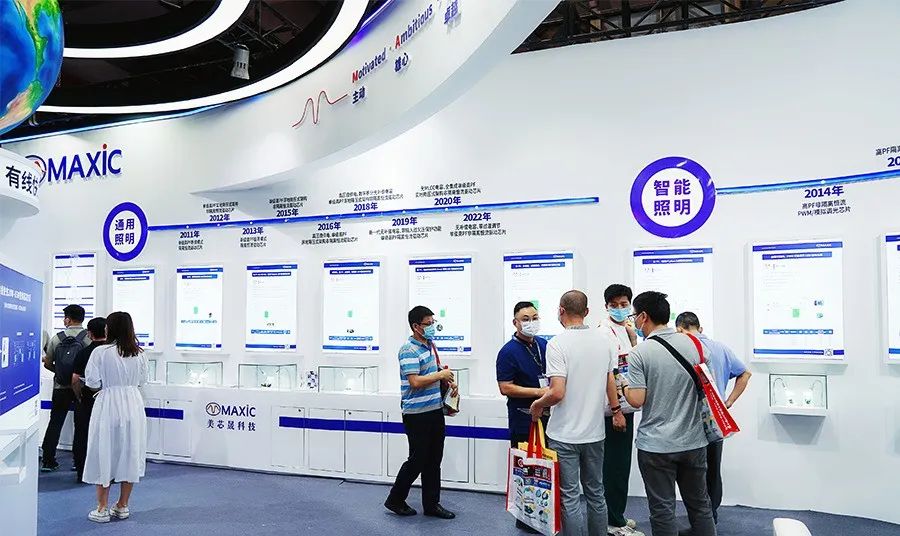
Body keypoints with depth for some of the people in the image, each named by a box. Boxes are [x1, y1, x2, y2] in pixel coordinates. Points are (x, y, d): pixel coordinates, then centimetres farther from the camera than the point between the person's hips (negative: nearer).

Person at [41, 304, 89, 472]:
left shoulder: (57, 338, -2)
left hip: (61, 387, 2)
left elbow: (47, 364, 4)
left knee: (55, 422, 12)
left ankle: (47, 460, 14)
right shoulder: (89, 337, -9)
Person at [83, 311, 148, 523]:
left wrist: (106, 383, 10)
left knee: (105, 454, 7)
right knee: (130, 454, 12)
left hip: (108, 405, -4)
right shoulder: (139, 354, -1)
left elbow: (92, 382, -10)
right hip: (133, 405, 4)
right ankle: (122, 506, 22)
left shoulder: (101, 352, -13)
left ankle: (102, 509, 13)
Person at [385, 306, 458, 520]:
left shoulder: (430, 345, 11)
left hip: (435, 410, 8)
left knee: (434, 460, 13)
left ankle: (431, 504, 24)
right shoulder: (409, 350, -17)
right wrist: (440, 375, -16)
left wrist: (448, 383, 7)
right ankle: (395, 500, 19)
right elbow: (415, 382, -25)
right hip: (417, 414, -8)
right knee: (417, 460, 2)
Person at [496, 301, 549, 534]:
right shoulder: (508, 352, -11)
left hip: (548, 416, 6)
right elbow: (505, 388, -16)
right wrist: (539, 392, -19)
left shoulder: (545, 345, 7)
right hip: (523, 420, -6)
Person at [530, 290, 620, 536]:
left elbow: (557, 393, -22)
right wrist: (616, 410, 26)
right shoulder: (604, 340, 1)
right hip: (595, 432, 5)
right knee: (595, 493, 18)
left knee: (570, 497, 5)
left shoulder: (557, 343, -17)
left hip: (564, 435, -5)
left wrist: (537, 404, -3)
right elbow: (611, 382, 10)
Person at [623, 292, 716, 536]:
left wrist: (624, 387, 3)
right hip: (693, 441, 5)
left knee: (662, 509, 7)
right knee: (699, 505, 18)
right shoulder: (692, 343, 0)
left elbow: (637, 400, -17)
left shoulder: (639, 353, -14)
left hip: (656, 445, -4)